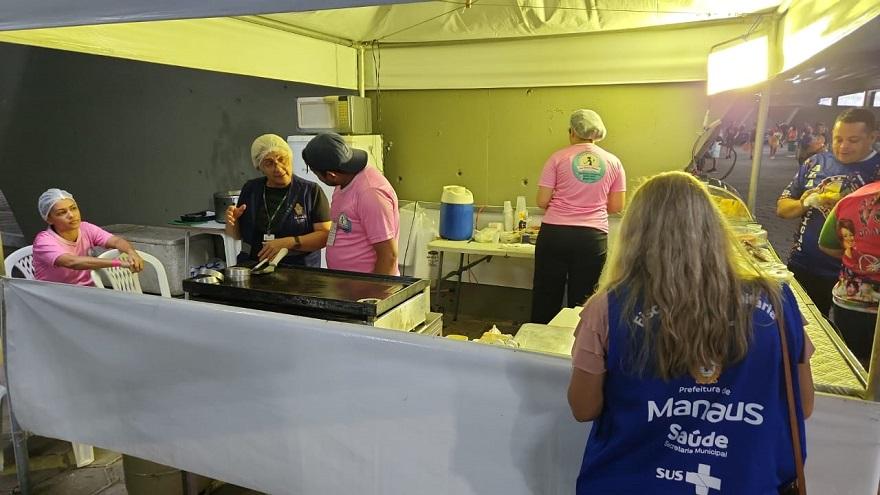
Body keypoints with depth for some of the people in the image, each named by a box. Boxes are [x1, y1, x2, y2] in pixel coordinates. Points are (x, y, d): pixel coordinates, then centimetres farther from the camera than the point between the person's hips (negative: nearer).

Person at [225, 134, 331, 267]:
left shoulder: (311, 191, 0)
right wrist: (231, 222, 0)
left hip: (297, 272, -3)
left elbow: (326, 234, -6)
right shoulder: (250, 189, 12)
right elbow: (237, 235, 22)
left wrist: (290, 243, -17)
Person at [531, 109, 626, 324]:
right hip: (592, 236, 2)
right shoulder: (613, 162, 6)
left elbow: (542, 201, -4)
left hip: (554, 233, -1)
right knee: (582, 300, 10)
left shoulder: (559, 157, -1)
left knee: (546, 297, 10)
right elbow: (616, 206, 7)